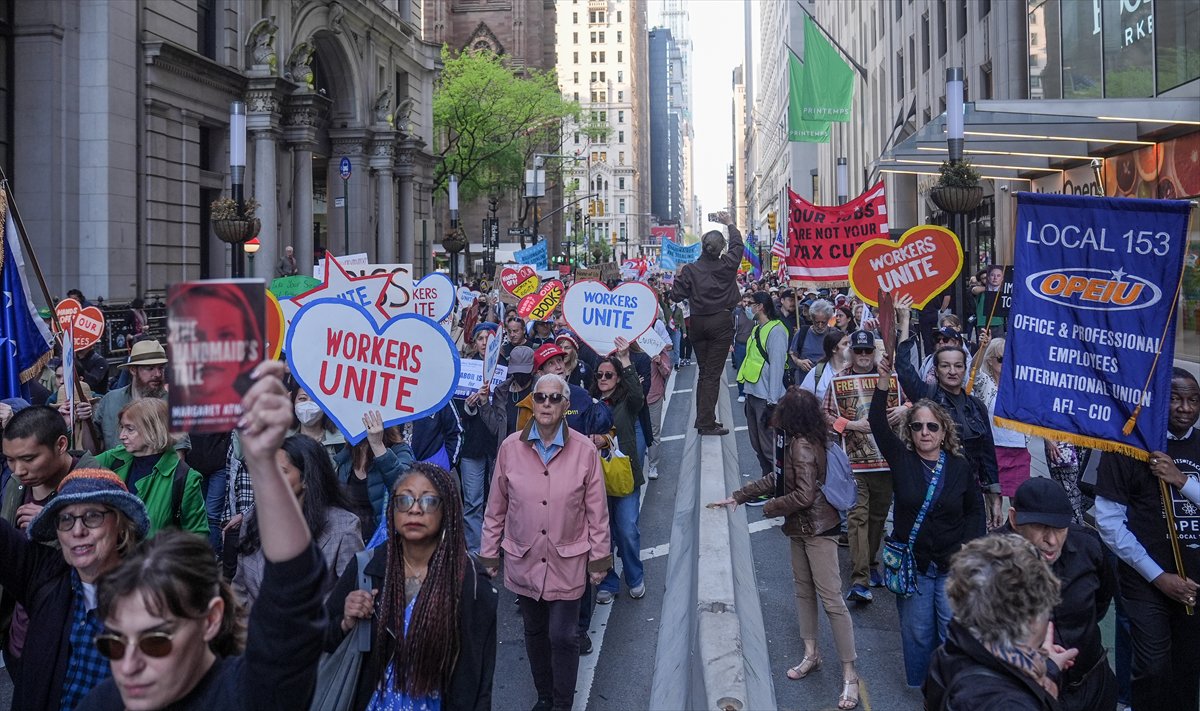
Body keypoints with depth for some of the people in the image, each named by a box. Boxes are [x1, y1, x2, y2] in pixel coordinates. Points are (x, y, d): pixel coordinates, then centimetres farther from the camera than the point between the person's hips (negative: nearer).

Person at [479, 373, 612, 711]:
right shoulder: (510, 447, -6)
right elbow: (496, 507, 2)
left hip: (567, 562, -2)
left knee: (563, 637, 1)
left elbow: (597, 510, -3)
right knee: (534, 632, 16)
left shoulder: (585, 450, -10)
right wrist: (489, 552, 6)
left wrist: (599, 557, 0)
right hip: (523, 559, 2)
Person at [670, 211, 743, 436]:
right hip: (720, 322, -3)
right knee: (713, 373, -3)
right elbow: (737, 245, 12)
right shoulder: (726, 266, -5)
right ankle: (706, 422, -5)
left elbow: (677, 294, -4)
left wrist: (679, 278, 14)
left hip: (697, 323, 3)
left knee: (704, 371, 16)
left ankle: (703, 419, 20)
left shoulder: (689, 269, -5)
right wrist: (730, 224, 26)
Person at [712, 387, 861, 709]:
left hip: (817, 529, -10)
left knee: (831, 599, -6)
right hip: (802, 529, 10)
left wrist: (770, 507, -9)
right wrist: (738, 496, 16)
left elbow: (804, 496, -26)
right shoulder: (802, 441, 6)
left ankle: (849, 675, -1)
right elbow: (779, 478, 15)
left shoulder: (802, 446, -22)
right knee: (803, 591, 18)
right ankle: (811, 655, 32)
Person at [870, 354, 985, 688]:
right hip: (912, 564, 0)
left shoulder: (960, 466, -2)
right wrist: (884, 380, -28)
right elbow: (878, 423, -18)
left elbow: (975, 509, 9)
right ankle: (920, 686, 28)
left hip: (952, 564, 0)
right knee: (917, 632, 10)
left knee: (953, 632, 4)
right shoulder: (901, 458, -4)